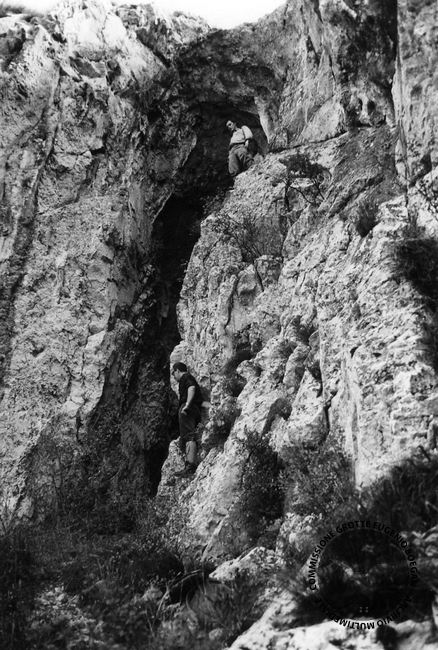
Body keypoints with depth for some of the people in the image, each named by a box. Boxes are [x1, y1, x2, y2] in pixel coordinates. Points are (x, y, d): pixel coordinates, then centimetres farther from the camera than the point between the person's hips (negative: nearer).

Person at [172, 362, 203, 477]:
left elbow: (192, 387, -17)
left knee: (188, 437, -22)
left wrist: (187, 405, -24)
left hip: (187, 409, -10)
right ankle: (189, 467, -3)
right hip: (195, 411, 10)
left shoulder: (185, 377, 5)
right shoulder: (190, 379, 33)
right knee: (183, 441, 8)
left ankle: (190, 466, -34)